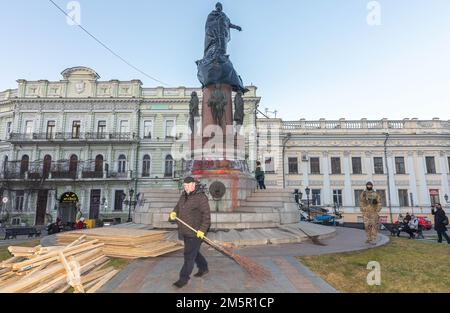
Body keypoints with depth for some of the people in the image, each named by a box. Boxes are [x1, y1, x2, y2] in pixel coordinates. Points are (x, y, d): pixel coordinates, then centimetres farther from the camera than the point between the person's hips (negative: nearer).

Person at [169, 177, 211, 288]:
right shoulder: (184, 195, 8)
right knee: (194, 252, 21)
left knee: (189, 255, -4)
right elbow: (178, 206, 21)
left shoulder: (201, 197, -17)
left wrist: (202, 230, -24)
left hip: (196, 232, -8)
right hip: (185, 232, 9)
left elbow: (206, 215, -19)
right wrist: (174, 213, -1)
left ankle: (184, 278, 8)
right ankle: (204, 268, 40)